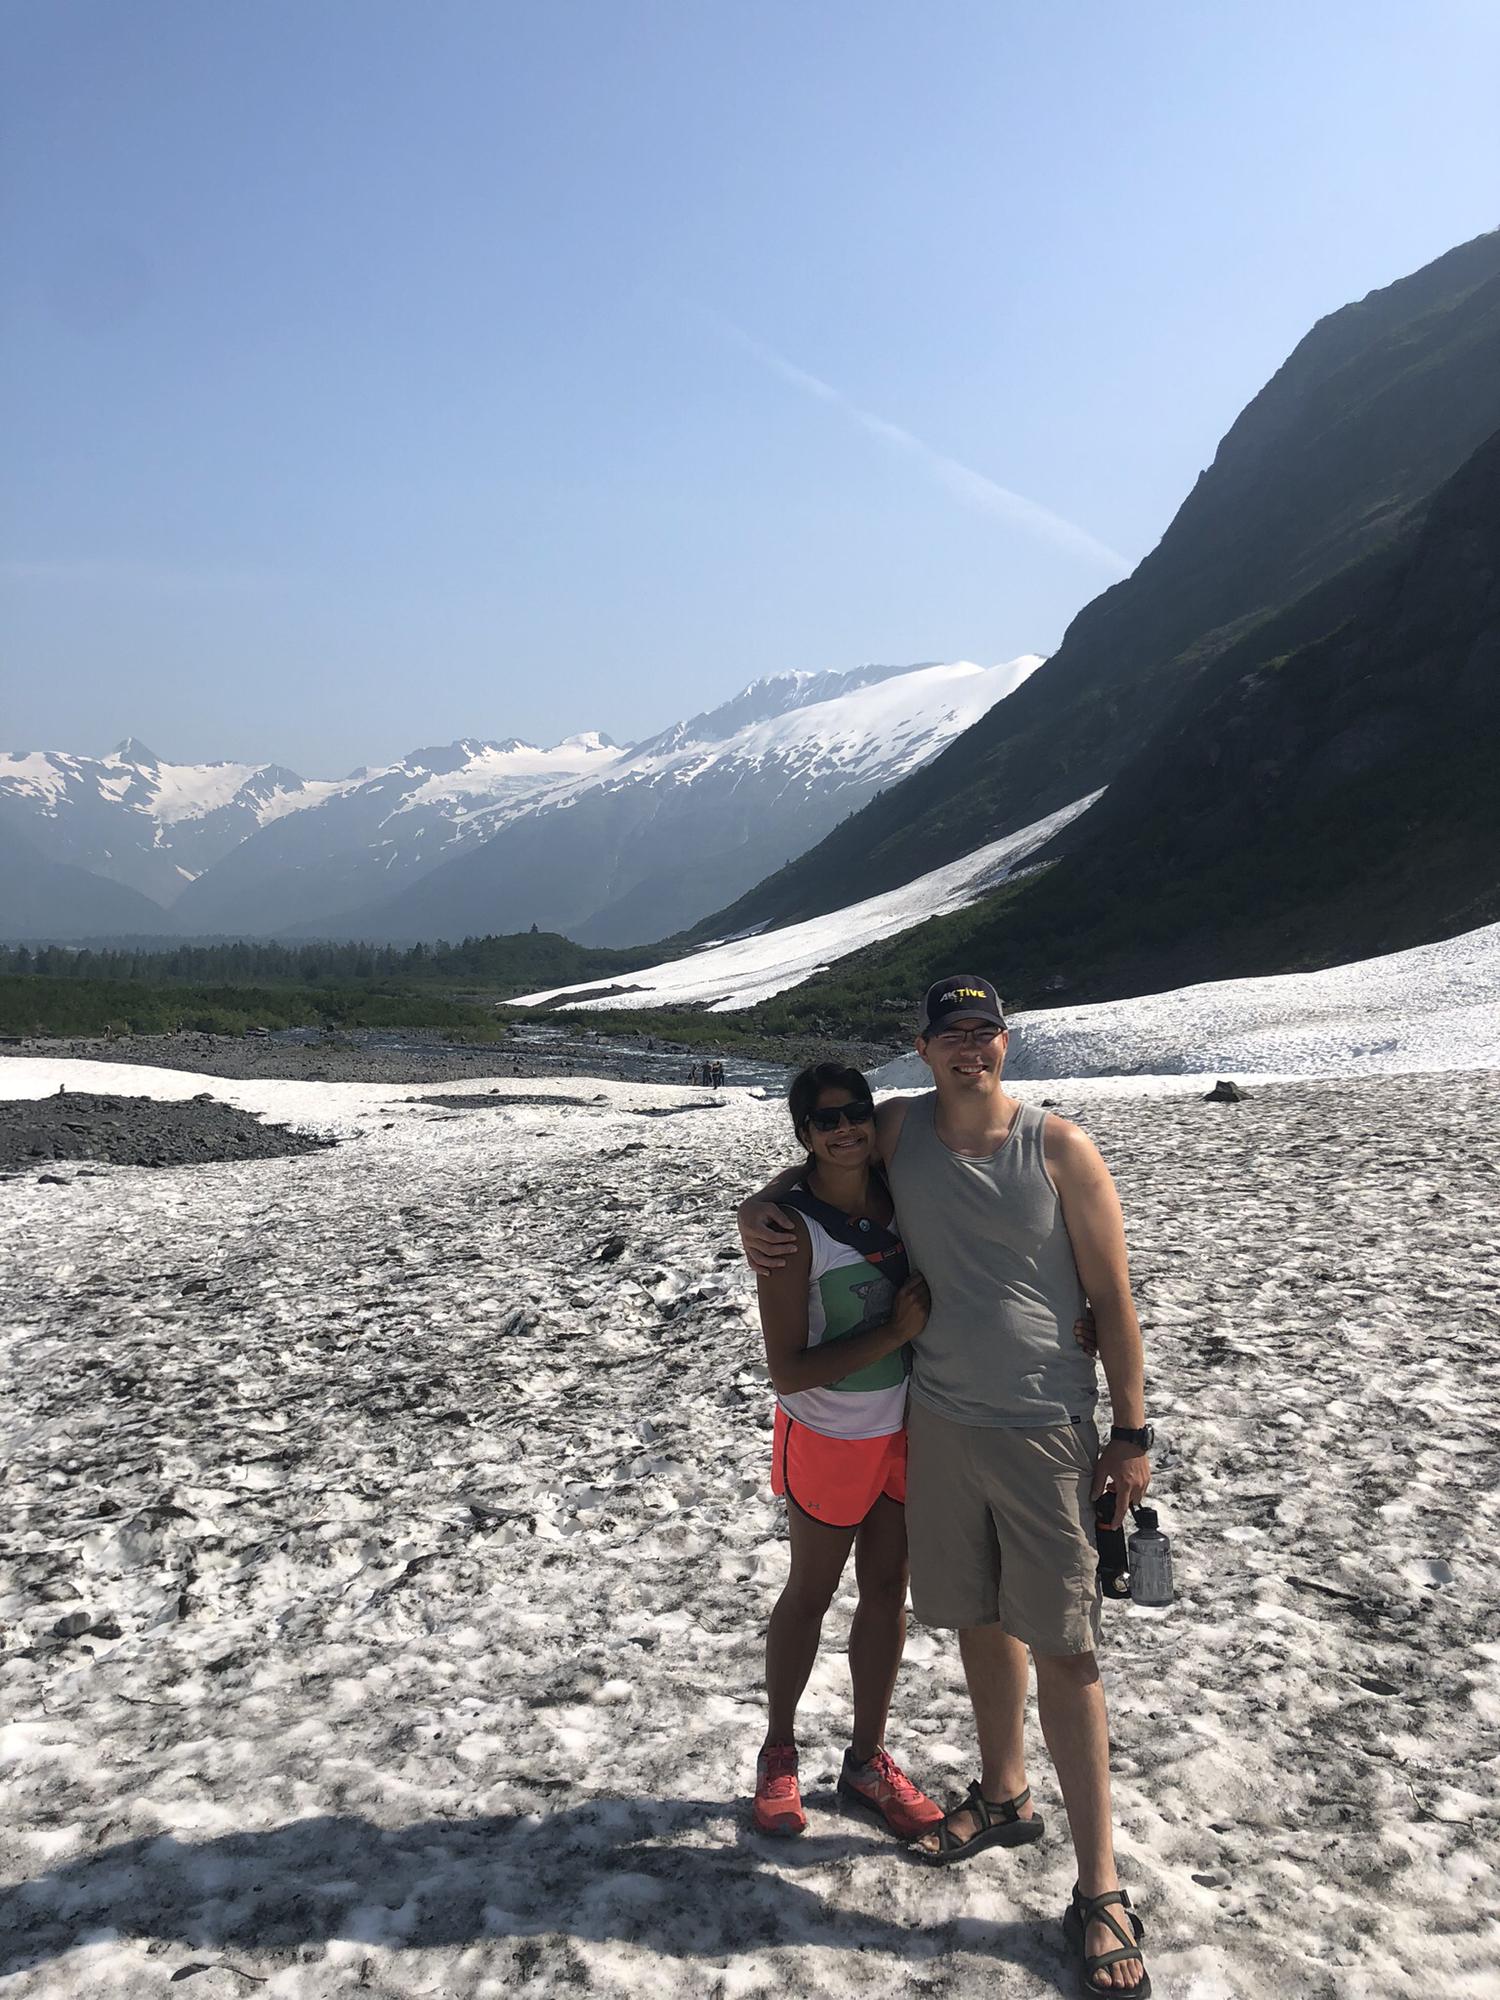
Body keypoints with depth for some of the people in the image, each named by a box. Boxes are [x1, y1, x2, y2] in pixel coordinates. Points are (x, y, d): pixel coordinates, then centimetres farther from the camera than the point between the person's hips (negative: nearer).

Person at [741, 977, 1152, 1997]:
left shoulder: (1060, 1148, -11)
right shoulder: (901, 1127, -1)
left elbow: (1112, 1296, -6)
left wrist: (1132, 1432, -6)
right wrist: (758, 1208, -1)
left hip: (1045, 1431, -4)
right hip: (940, 1418, 4)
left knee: (1063, 1647, 1)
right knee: (980, 1619, 19)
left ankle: (1099, 1893, 13)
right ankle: (1004, 1797, 41)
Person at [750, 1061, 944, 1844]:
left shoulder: (896, 1195, -5)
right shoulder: (791, 1228, -22)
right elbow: (788, 1370, -23)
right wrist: (895, 1331, -26)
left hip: (905, 1426, 5)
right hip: (829, 1438, -5)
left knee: (887, 1591, 16)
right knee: (809, 1594, 14)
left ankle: (866, 1759, 34)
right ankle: (778, 1751, 36)